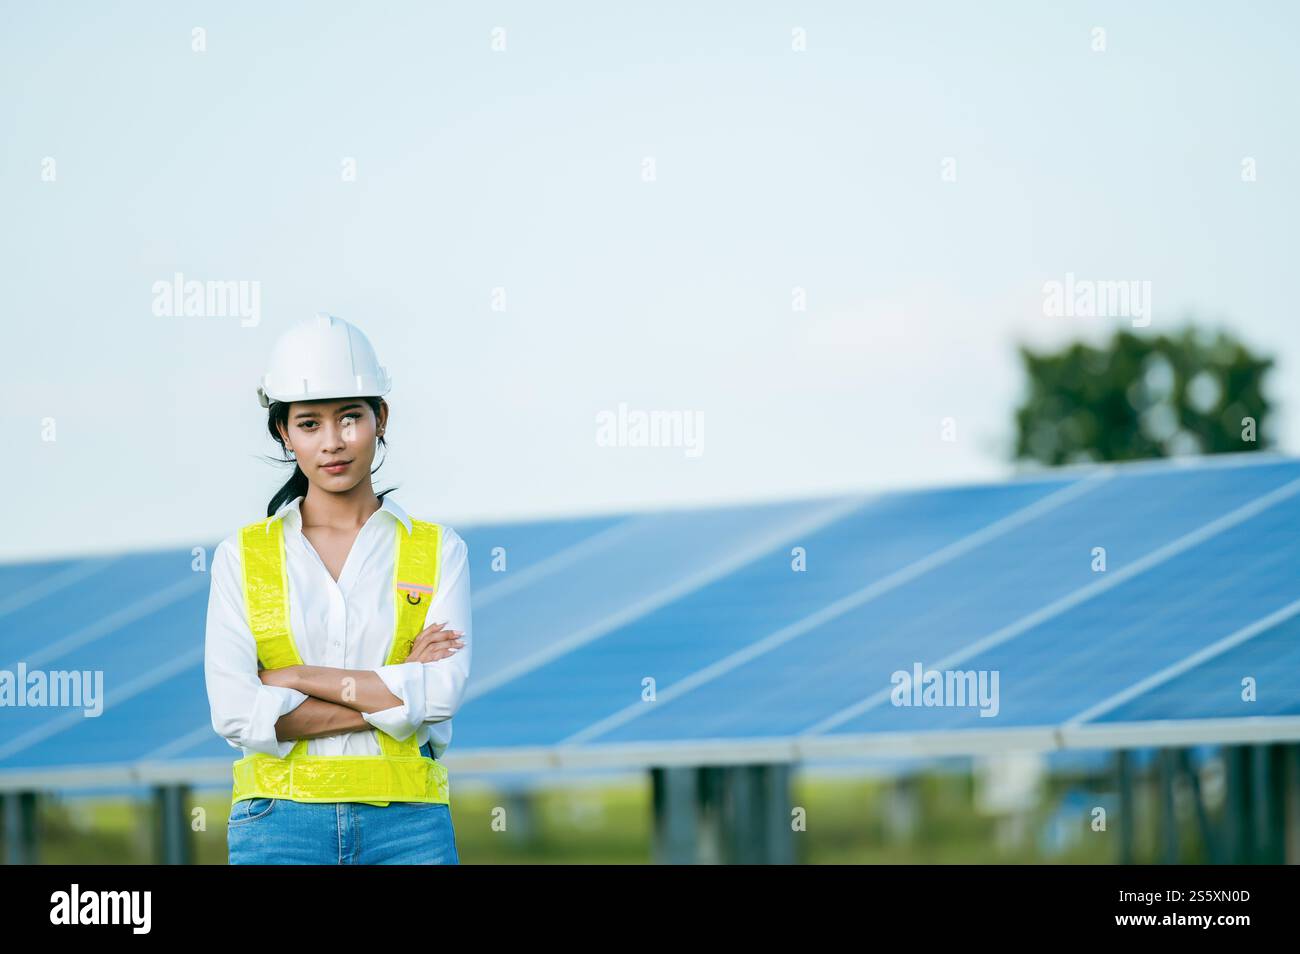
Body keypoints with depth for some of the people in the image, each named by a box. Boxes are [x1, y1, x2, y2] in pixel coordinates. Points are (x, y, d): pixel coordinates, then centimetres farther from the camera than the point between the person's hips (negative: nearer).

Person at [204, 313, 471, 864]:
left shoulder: (438, 551, 8)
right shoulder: (242, 556, 8)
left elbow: (444, 690, -7)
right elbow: (235, 714, -5)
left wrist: (296, 678, -6)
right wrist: (395, 692, -6)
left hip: (408, 824, 0)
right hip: (279, 823, 0)